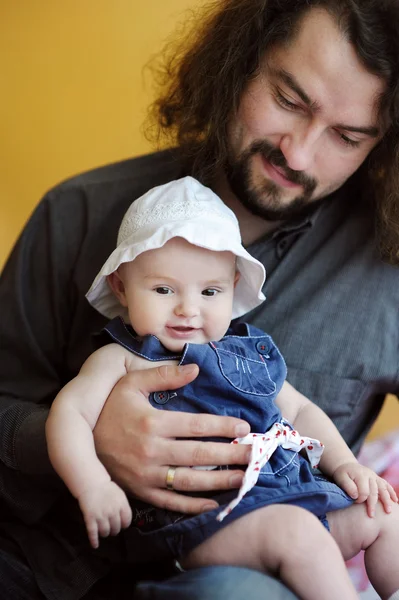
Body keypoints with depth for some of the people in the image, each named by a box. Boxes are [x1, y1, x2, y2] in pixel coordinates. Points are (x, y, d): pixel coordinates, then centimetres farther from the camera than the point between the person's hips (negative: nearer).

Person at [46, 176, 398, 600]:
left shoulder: (250, 351, 20)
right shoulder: (122, 360, 3)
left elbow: (298, 410, 27)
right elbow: (69, 411, -9)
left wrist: (344, 465, 13)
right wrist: (93, 486, -24)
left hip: (293, 494, 7)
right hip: (199, 515, -7)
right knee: (294, 529, -30)